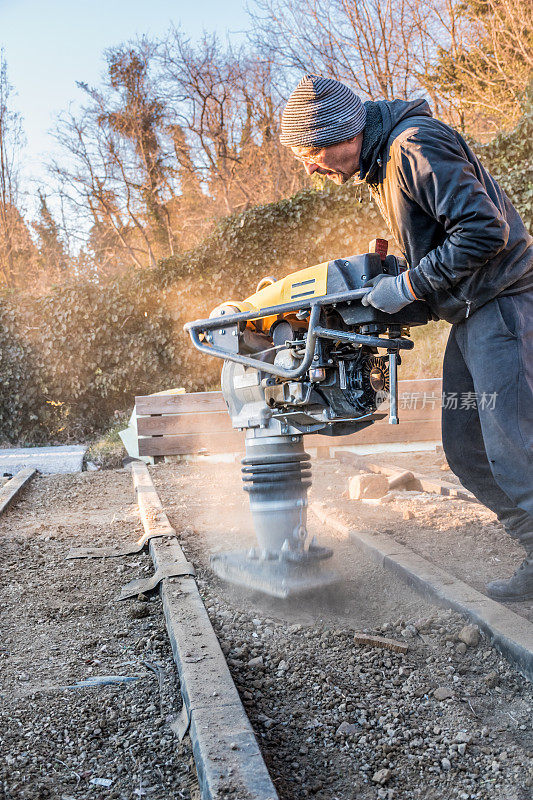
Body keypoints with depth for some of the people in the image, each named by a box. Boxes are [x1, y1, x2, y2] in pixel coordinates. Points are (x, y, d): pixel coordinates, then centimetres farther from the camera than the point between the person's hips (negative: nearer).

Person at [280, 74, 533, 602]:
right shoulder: (378, 164, 16)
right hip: (469, 315, 10)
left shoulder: (418, 143, -16)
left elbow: (484, 230, -22)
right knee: (465, 450, 9)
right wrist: (386, 271, 10)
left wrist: (408, 286, -17)